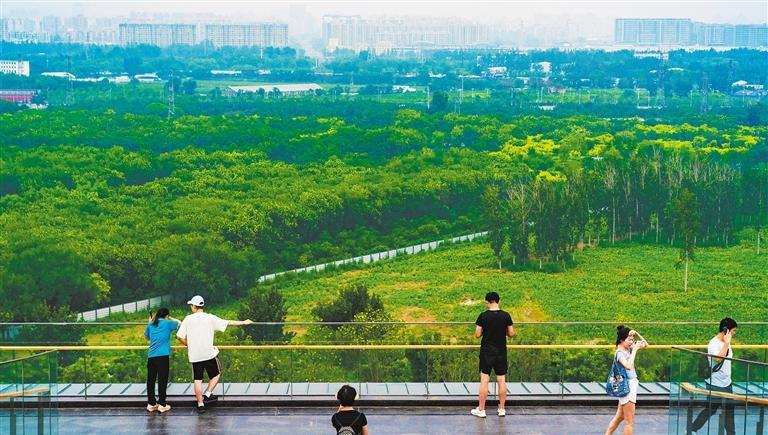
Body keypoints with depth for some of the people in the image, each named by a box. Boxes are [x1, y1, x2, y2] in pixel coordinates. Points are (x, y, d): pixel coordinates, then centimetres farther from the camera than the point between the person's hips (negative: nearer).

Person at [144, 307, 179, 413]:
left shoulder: (151, 325, 11)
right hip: (163, 356, -4)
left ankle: (151, 404, 14)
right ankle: (162, 404, 1)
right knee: (162, 380, 0)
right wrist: (170, 318, 30)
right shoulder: (167, 323, 0)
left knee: (150, 380, 9)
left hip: (151, 356, 4)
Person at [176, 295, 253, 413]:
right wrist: (243, 322, 12)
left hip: (194, 355, 1)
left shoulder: (188, 319, -1)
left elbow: (180, 337, -2)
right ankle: (207, 395, 7)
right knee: (216, 374, 19)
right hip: (209, 353, -1)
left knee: (197, 380, 6)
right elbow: (228, 323, 1)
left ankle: (200, 404, 6)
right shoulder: (210, 318, -4)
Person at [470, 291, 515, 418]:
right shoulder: (506, 315, -4)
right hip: (501, 351, 2)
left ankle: (481, 410, 5)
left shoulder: (483, 316, -9)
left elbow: (477, 334, -5)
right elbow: (511, 333, 1)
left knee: (484, 380, 2)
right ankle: (502, 409, 14)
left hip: (486, 351, -2)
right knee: (501, 380, 8)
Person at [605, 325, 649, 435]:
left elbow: (645, 344, 15)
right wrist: (634, 350, -27)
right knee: (630, 422, -3)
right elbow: (628, 366, -36)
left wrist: (636, 334, -1)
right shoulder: (619, 353, -18)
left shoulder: (627, 349, 7)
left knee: (619, 417, 19)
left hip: (631, 384, 9)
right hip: (627, 385, -9)